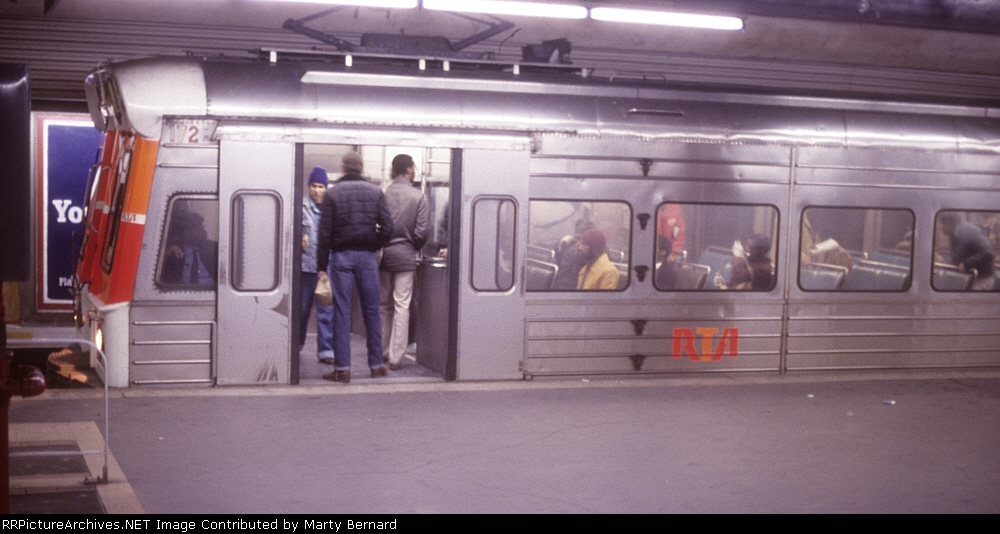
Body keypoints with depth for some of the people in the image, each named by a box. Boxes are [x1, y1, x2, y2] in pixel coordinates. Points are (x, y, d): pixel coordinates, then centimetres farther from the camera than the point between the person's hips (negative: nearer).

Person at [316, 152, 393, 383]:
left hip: (341, 256, -1)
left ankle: (342, 368, -1)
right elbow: (387, 227, -4)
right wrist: (374, 246, 12)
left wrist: (322, 266, 1)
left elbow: (325, 233, -3)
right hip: (366, 256, 1)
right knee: (371, 311, 9)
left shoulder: (332, 193, -2)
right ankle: (376, 364, 13)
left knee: (341, 312, 0)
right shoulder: (375, 192, 2)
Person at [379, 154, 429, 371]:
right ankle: (395, 357, -3)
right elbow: (422, 232, -8)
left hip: (383, 254, 3)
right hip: (405, 255, -3)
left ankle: (382, 352, 22)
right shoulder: (418, 197, -7)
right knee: (401, 307, 0)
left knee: (383, 305, 15)